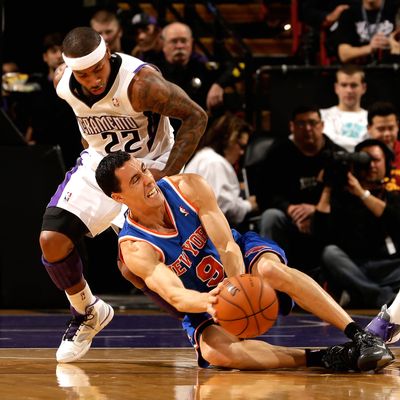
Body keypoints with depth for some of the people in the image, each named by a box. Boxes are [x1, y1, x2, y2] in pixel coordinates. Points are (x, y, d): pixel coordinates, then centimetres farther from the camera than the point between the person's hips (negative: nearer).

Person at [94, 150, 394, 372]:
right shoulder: (134, 248, -21)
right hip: (202, 303, -1)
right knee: (213, 351, -35)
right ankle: (322, 359, -34)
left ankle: (361, 335, -37)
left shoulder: (188, 187, -16)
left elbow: (228, 246, -23)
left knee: (271, 269, -37)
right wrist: (207, 302, -58)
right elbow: (175, 296, -34)